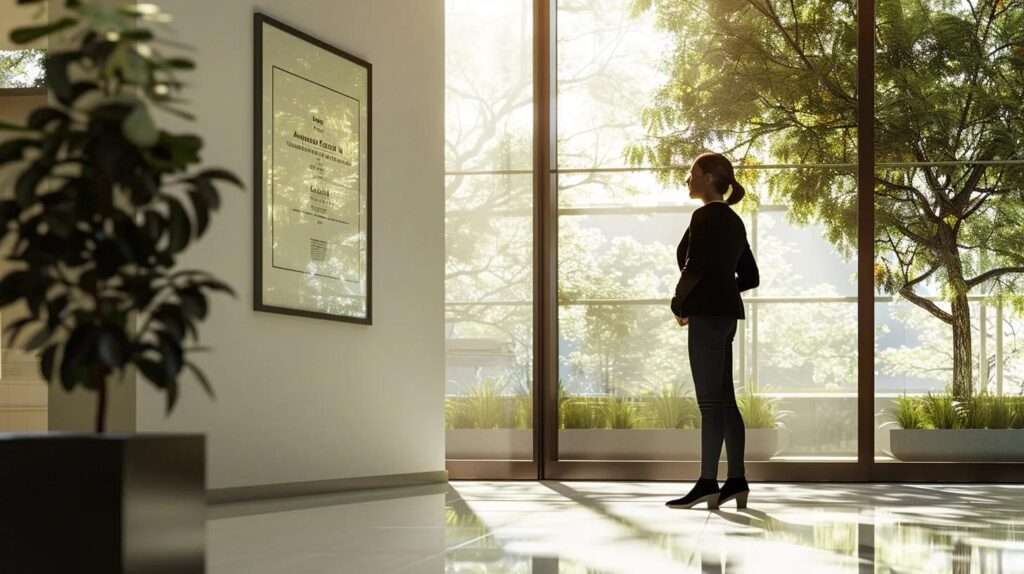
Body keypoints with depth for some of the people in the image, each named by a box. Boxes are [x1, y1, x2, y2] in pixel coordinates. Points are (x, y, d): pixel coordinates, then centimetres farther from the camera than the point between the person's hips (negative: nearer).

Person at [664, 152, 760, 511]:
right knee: (724, 399, 9)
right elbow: (750, 277, 20)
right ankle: (736, 481, 10)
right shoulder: (733, 221, 18)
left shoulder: (706, 216, -10)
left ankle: (707, 483, -7)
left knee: (710, 400, -8)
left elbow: (694, 267, -19)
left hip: (708, 313, -9)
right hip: (726, 313, 9)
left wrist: (679, 304, -5)